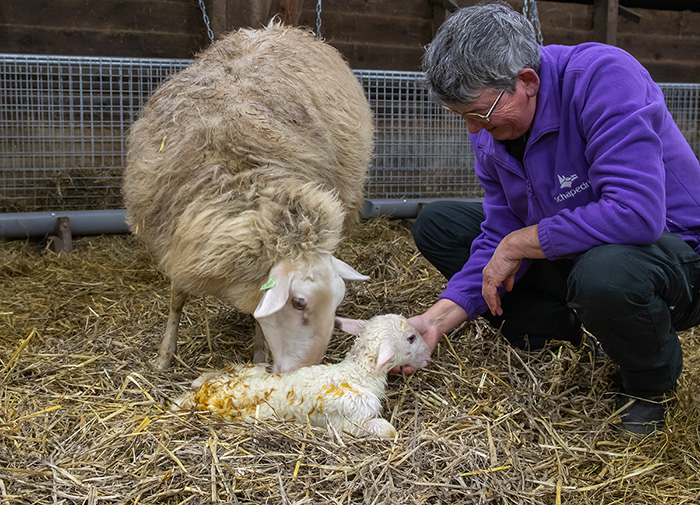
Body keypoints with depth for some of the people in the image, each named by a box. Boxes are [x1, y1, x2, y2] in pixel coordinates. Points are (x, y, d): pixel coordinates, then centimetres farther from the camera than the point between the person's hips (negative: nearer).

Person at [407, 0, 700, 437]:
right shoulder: (492, 127, -5)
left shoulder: (604, 77, -27)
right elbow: (501, 236, -4)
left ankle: (653, 380, -7)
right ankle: (562, 335, -1)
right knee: (437, 224, 1)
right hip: (569, 252, 7)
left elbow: (635, 213, -37)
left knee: (603, 274, -43)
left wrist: (518, 242, -26)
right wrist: (438, 319, -16)